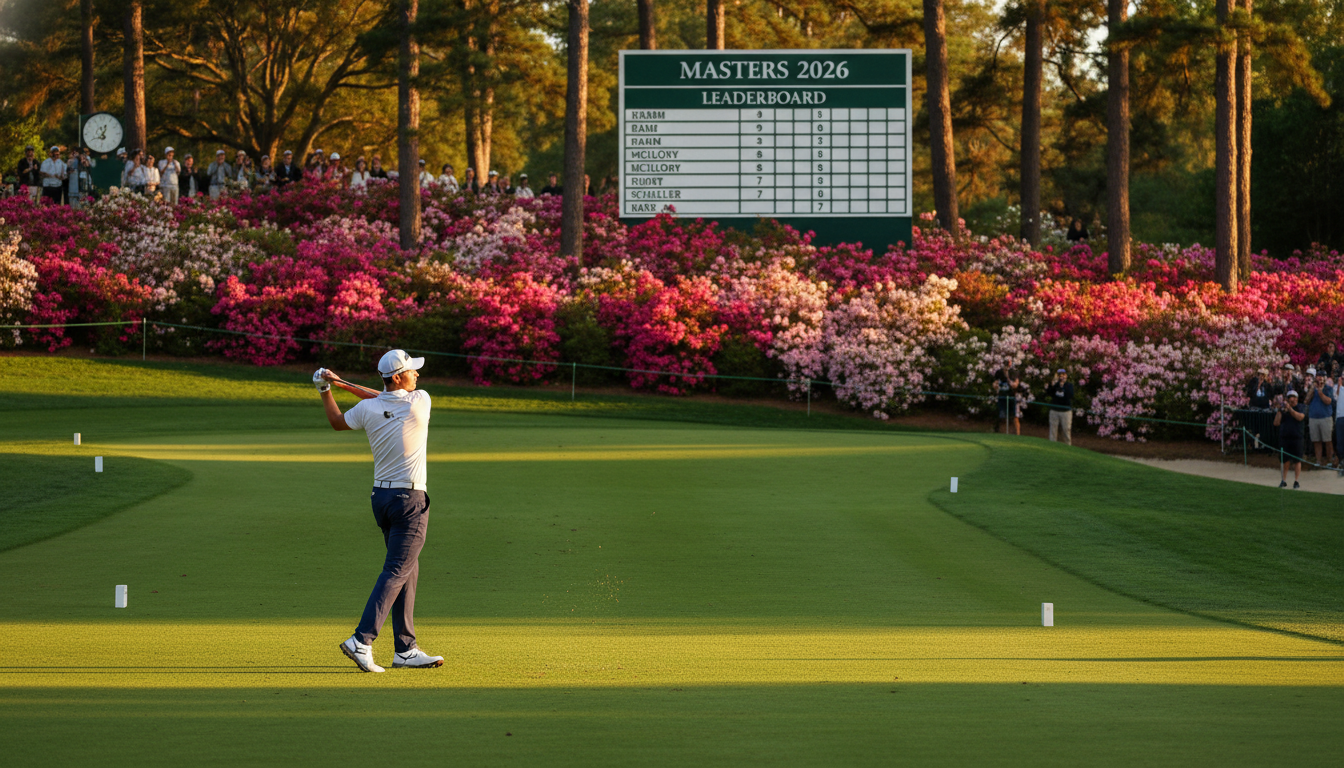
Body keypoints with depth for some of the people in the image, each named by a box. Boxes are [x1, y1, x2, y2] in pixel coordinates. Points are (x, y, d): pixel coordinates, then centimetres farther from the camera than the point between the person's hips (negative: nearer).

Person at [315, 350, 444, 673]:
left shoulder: (367, 410, -1)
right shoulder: (420, 402, -12)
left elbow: (337, 422, 18)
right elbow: (386, 400, 6)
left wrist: (326, 389, 27)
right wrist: (345, 384, 6)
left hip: (381, 498, 6)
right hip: (410, 500, -6)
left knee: (408, 571, 16)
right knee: (397, 571, -7)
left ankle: (406, 649, 17)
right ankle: (361, 640, -18)